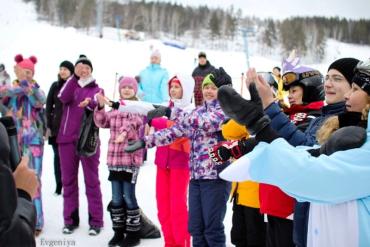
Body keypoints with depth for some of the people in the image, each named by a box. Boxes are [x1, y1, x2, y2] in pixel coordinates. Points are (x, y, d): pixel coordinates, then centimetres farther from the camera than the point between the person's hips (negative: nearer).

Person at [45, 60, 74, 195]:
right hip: (56, 126, 2)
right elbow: (48, 106, 7)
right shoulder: (55, 86, 6)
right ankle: (58, 185, 12)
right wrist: (48, 125, 1)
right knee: (58, 156, 5)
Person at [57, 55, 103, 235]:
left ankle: (95, 220, 6)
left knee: (91, 180, 1)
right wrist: (75, 76, -19)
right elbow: (63, 98, -12)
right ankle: (70, 219, 15)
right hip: (67, 138, 2)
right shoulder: (71, 85, 11)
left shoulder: (97, 89, 8)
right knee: (68, 180, 6)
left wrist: (89, 103, -29)